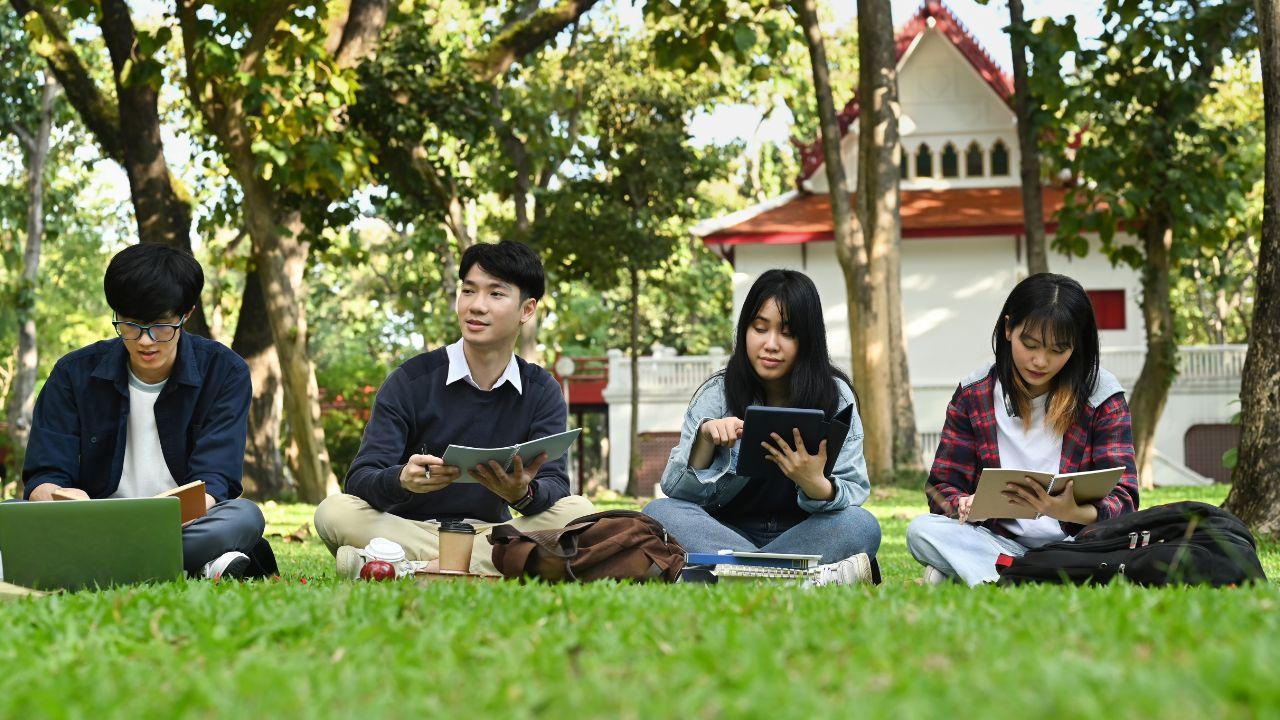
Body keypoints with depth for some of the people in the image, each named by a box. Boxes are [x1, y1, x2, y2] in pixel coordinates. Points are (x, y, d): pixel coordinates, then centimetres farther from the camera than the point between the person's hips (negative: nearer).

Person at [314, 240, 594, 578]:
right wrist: (402, 480, -36)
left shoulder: (541, 391, 5)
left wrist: (524, 493, -33)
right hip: (410, 529, -2)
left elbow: (554, 484, -7)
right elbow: (359, 480, -11)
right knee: (334, 512, -29)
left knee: (578, 511, -25)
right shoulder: (411, 380, -2)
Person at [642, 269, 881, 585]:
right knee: (658, 512, -27)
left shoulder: (834, 396, -2)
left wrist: (818, 486, -32)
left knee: (862, 526, -30)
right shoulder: (718, 393, -1)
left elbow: (854, 494, -8)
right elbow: (678, 490, -5)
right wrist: (705, 439, -25)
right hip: (727, 533, 1)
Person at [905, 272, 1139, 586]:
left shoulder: (1103, 396, -2)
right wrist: (967, 506, -22)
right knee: (921, 530, -25)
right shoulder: (974, 394, 4)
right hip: (1001, 541, 2)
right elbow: (942, 488, 4)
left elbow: (1122, 500, -9)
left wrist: (1073, 512, -33)